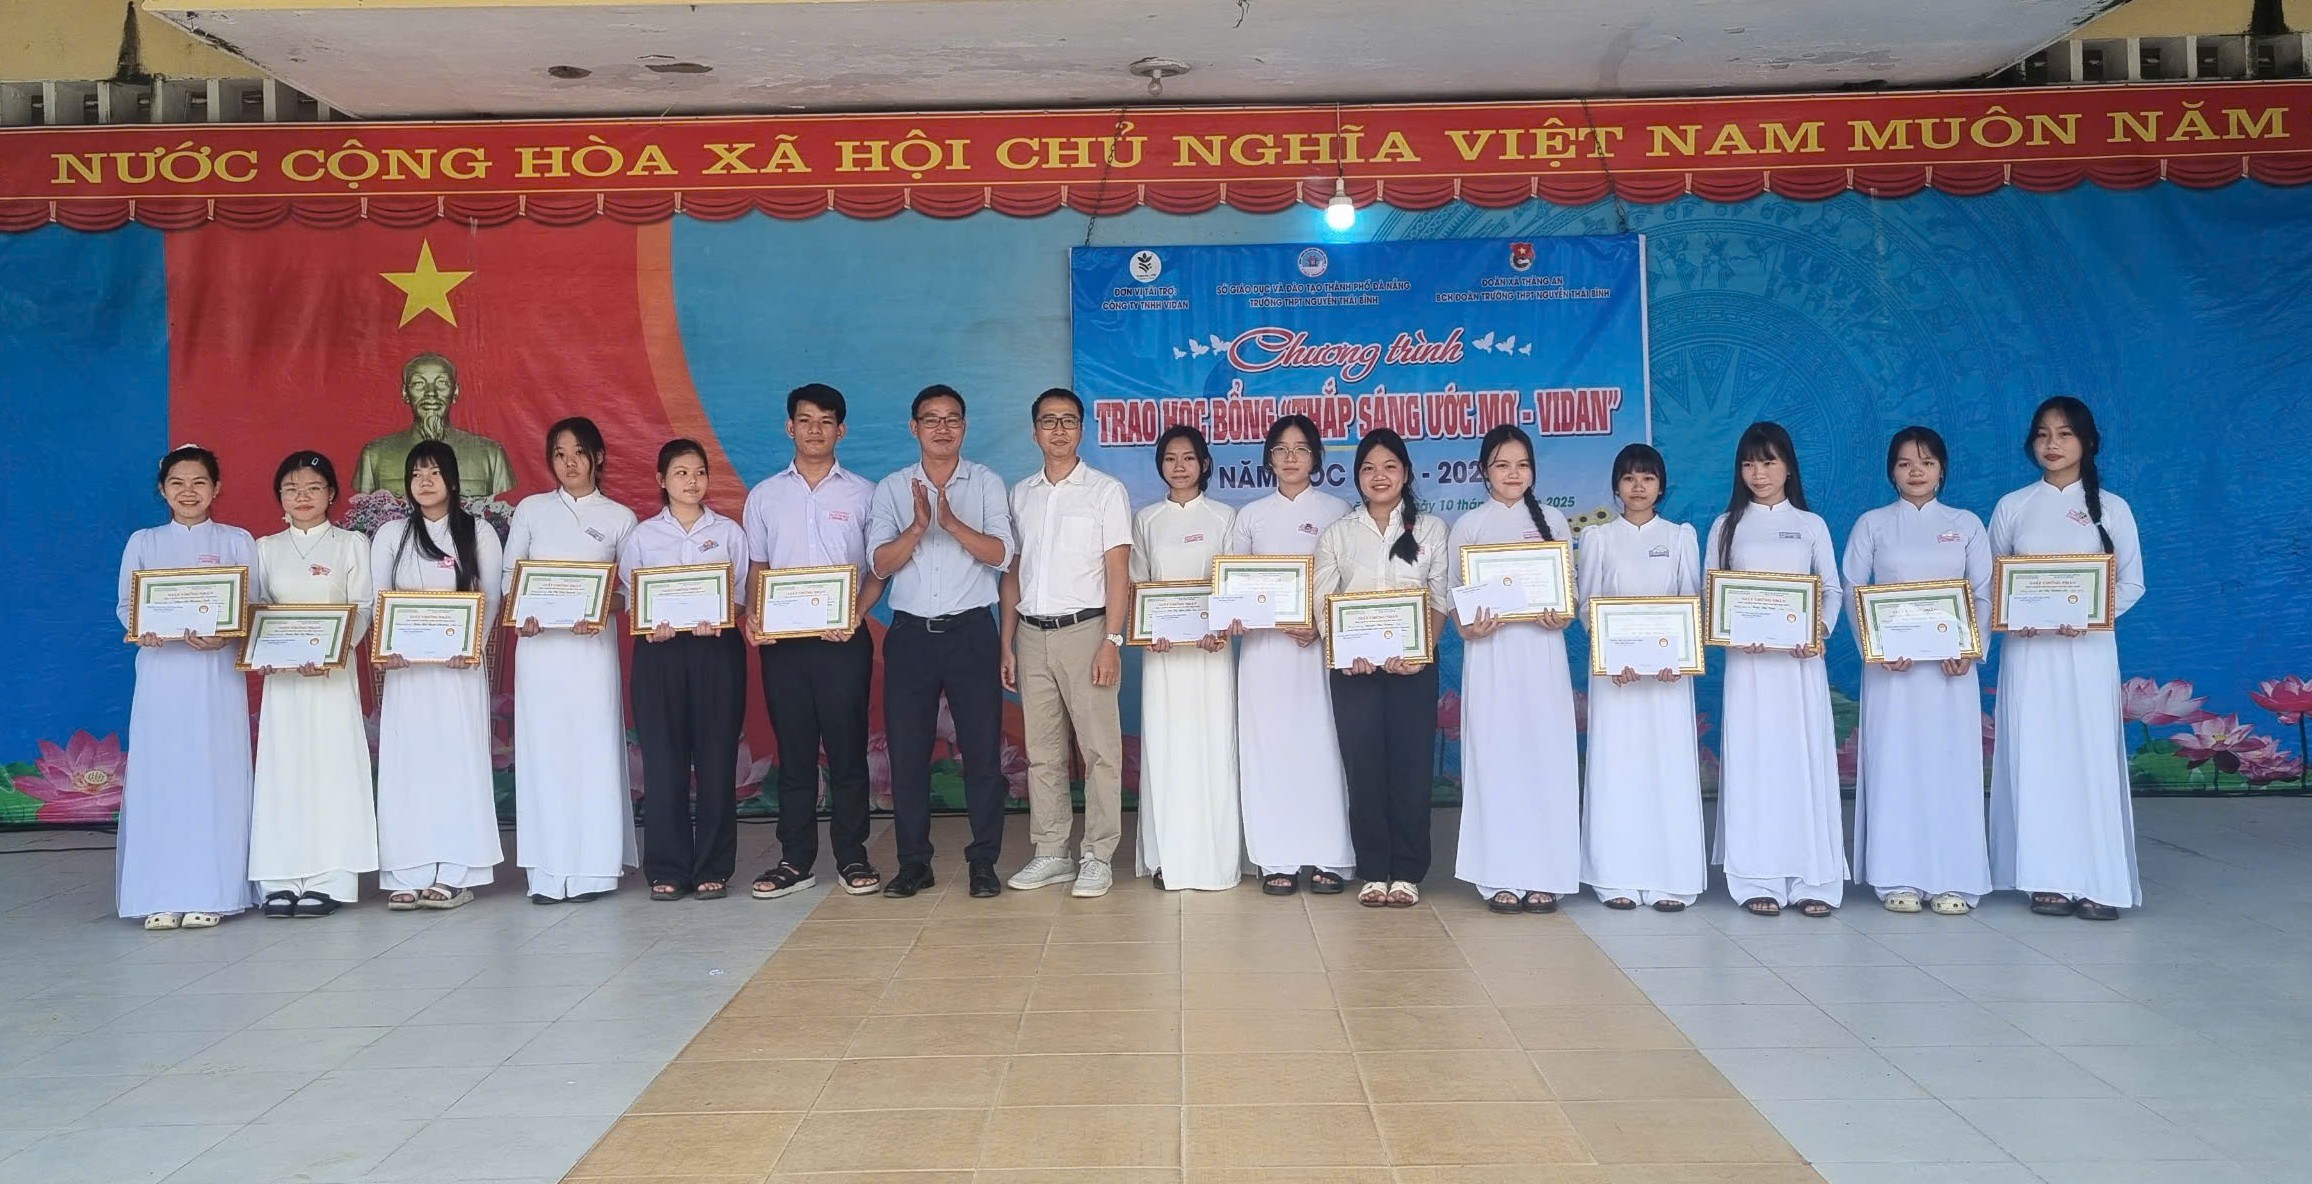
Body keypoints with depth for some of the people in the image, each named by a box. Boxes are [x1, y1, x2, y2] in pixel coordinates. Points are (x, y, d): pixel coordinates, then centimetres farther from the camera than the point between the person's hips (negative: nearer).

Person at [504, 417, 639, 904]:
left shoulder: (620, 518, 8)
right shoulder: (531, 509, 11)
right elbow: (508, 576, 10)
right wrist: (520, 614, -7)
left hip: (593, 645, -1)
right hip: (538, 643, 1)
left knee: (593, 749, -2)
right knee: (542, 751, 0)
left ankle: (592, 869, 5)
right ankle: (547, 874, 4)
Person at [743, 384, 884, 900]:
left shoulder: (863, 494, 6)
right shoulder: (764, 496, 11)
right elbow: (756, 569, 14)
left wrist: (856, 614, -11)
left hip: (843, 640, -2)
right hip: (782, 641, 2)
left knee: (847, 750, 1)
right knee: (793, 751, 6)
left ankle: (851, 856, 11)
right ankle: (795, 859, 14)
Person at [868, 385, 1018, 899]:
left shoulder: (985, 483, 5)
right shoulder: (891, 489, 8)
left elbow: (1002, 554, -7)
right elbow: (880, 564, -2)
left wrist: (951, 521, -20)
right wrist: (918, 526, -18)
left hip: (971, 631, -1)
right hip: (910, 634, 1)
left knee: (982, 750, 1)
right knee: (907, 751, 4)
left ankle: (983, 861, 11)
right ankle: (913, 862, 15)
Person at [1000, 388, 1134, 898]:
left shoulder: (1106, 491, 1)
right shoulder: (1020, 494, 13)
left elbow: (1118, 572, -4)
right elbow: (1012, 573, 15)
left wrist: (1111, 641, -13)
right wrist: (1007, 643, 9)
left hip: (1084, 630, -4)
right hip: (1032, 634, 4)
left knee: (1099, 748, -3)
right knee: (1042, 752, 8)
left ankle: (1098, 857, 4)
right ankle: (1050, 854, 16)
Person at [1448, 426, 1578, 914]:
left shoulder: (1553, 521, 11)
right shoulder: (1469, 526, 7)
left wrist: (1562, 618, -9)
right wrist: (1469, 627, -14)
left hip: (1542, 652, 1)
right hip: (1489, 652, -1)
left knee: (1546, 755, -1)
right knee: (1494, 758, -2)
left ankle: (1542, 875, 6)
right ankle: (1499, 877, 4)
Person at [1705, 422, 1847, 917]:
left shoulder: (1811, 525, 11)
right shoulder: (1727, 525, 9)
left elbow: (1833, 590, 7)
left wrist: (1820, 631, -12)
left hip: (1801, 658, 0)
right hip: (1746, 658, 0)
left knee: (1806, 758, -1)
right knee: (1752, 760, -3)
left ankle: (1812, 880, 4)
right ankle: (1758, 881, 2)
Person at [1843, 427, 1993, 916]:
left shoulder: (1967, 525, 9)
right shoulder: (1872, 524, 6)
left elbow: (1984, 595, 5)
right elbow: (1852, 592, 1)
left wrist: (1969, 649, -11)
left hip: (1951, 664, 1)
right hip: (1891, 664, -1)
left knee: (1950, 762, 1)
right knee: (1894, 762, -1)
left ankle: (1953, 880, 8)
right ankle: (1897, 879, 5)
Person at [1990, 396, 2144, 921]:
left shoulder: (2111, 507, 5)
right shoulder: (2012, 507, 7)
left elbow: (2132, 582, 4)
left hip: (2089, 647, -1)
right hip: (2028, 648, 1)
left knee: (2091, 755, -3)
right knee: (2034, 756, 0)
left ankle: (2098, 881, 4)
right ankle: (2047, 878, 7)